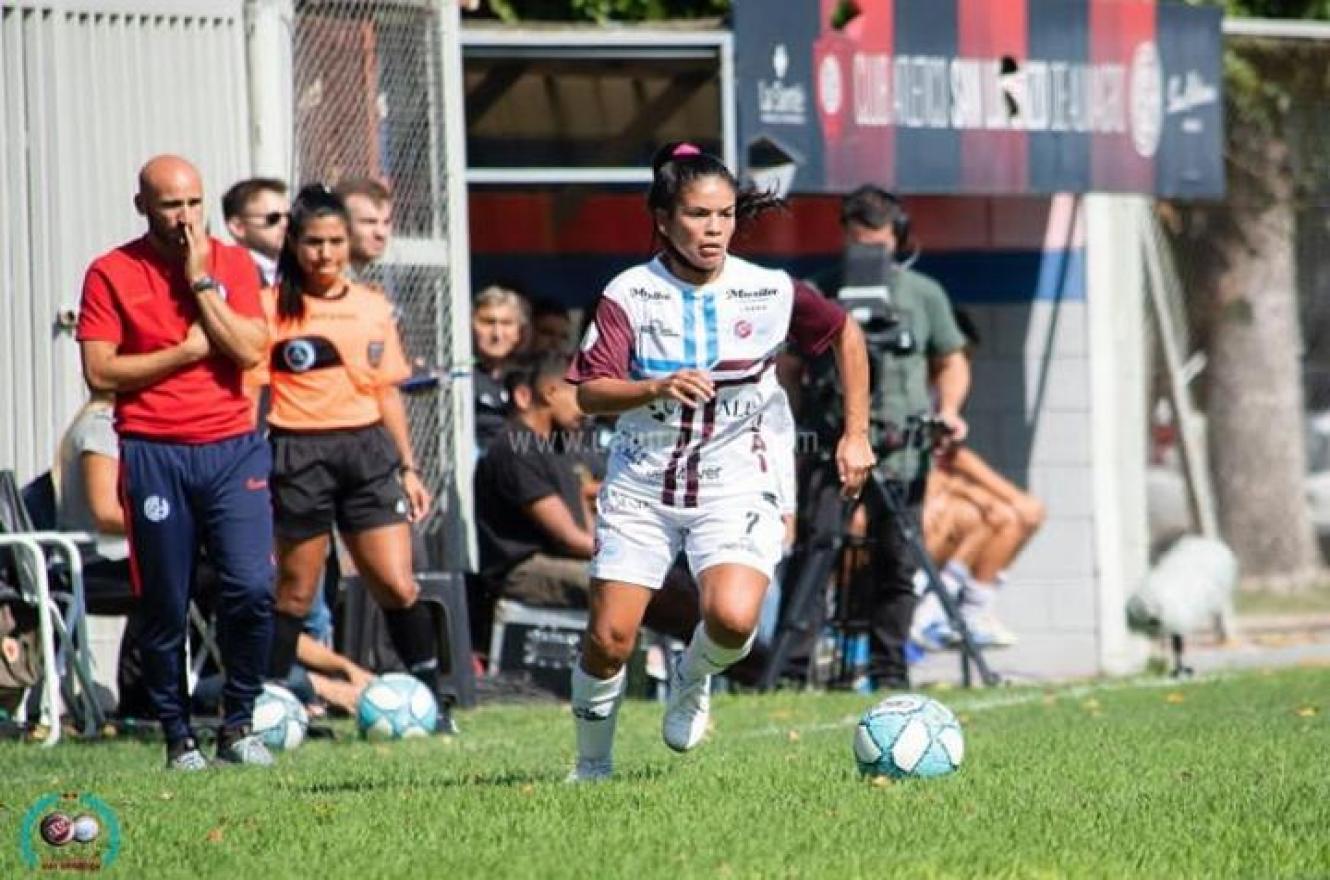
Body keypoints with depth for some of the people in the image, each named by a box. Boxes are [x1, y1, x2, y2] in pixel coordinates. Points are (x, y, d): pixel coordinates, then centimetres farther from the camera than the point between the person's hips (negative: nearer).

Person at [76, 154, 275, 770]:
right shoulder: (111, 274, 1)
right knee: (164, 607, 1)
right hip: (154, 456, -1)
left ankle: (238, 724, 4)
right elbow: (99, 372, -5)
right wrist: (185, 352, -6)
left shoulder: (232, 263, 8)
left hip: (232, 447, 1)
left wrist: (201, 282, -8)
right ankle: (178, 736, 13)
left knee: (252, 588, -11)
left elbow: (249, 350, -5)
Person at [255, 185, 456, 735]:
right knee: (296, 593, 3)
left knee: (397, 587, -4)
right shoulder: (272, 307, -1)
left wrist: (408, 468, 15)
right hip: (300, 455, -3)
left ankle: (431, 700, 5)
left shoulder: (373, 307, 12)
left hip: (367, 447, 3)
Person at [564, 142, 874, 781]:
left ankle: (693, 680, 11)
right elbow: (589, 393, -17)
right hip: (641, 487, 0)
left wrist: (855, 435, 10)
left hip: (735, 488, 0)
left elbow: (845, 335, 13)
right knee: (608, 640, -7)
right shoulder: (630, 294, -8)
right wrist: (659, 388, -35)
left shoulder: (770, 292, -4)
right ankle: (592, 764, 19)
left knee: (733, 619, -25)